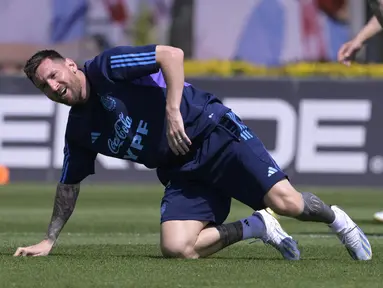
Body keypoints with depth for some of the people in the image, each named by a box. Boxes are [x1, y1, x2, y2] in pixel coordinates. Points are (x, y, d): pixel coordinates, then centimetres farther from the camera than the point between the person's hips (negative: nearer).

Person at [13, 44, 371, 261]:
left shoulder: (106, 67, -7)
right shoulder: (79, 131, 11)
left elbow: (172, 55, -16)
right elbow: (69, 185, 24)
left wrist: (173, 111, -23)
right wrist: (49, 239, 23)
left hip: (213, 133, -6)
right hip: (182, 174, 6)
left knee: (285, 202, -22)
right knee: (175, 247, -18)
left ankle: (335, 218, 12)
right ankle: (255, 227, 4)